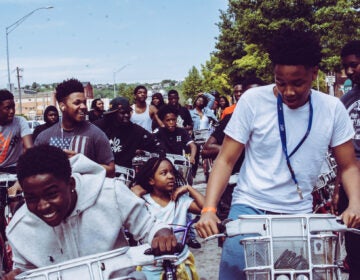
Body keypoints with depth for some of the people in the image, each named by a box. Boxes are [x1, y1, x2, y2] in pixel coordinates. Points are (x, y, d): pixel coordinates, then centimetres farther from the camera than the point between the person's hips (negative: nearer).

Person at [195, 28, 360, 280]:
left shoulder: (332, 109, -3)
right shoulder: (253, 100, -9)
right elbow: (226, 160, -7)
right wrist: (209, 209, -20)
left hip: (300, 215, 3)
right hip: (250, 207, -2)